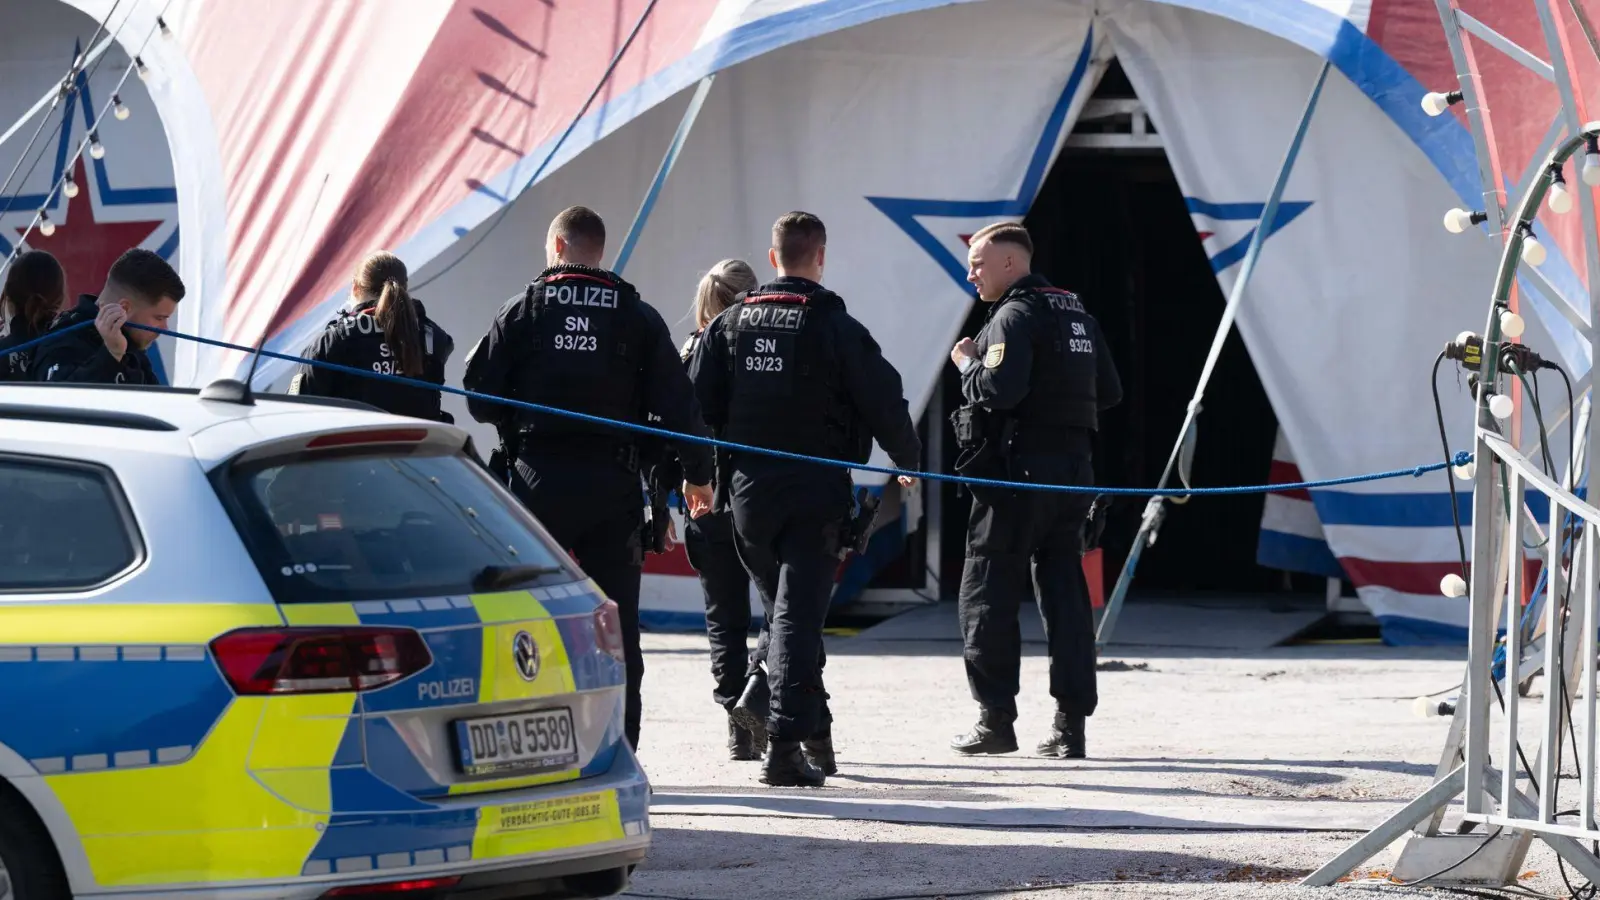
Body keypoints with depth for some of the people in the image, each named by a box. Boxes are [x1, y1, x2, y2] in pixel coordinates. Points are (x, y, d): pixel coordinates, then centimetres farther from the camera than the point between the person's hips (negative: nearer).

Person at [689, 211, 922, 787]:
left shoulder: (731, 324, 5)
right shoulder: (836, 328, -8)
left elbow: (696, 402, 5)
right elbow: (883, 401, -5)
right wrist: (907, 459, 13)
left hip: (749, 489, 4)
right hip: (815, 490, -4)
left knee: (781, 607, 18)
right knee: (798, 613, -6)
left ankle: (814, 732, 22)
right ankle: (787, 743, -16)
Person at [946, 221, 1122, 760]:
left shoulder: (1015, 316, -11)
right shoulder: (1076, 313, 15)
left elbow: (1000, 389, -23)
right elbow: (1109, 392, 18)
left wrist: (967, 362, -5)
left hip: (1020, 468, -8)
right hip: (1074, 468, 8)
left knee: (988, 595, 0)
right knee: (1065, 594, 7)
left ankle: (996, 719, -1)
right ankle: (1071, 723, 3)